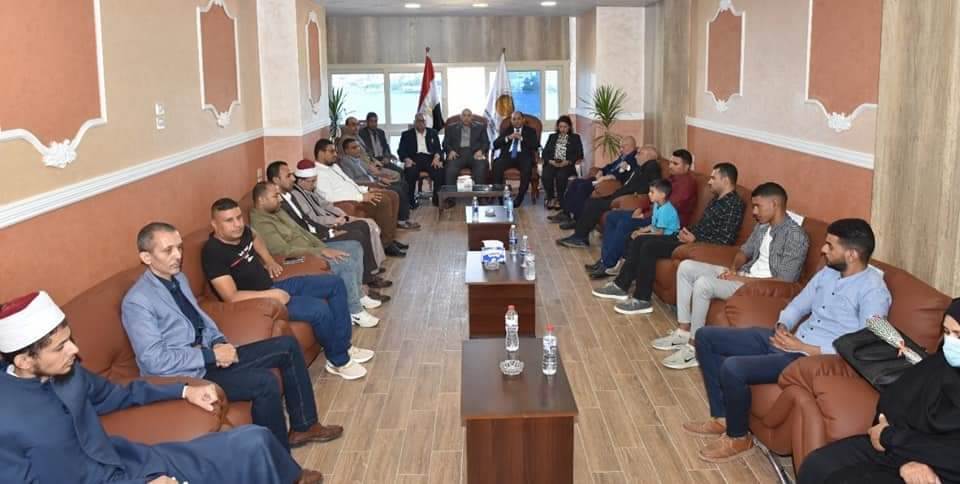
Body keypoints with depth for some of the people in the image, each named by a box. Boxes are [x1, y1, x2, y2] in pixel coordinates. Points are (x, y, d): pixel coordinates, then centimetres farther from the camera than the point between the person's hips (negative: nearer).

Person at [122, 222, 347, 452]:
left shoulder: (178, 279, 8)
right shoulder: (137, 302, -19)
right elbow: (155, 360, -23)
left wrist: (220, 342, -3)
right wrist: (212, 355, -20)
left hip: (207, 355, 9)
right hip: (185, 375, -9)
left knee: (287, 346, 3)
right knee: (264, 382, -28)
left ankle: (303, 426, 12)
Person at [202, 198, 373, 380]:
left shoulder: (241, 232, 0)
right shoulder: (213, 252, -23)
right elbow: (231, 297, -27)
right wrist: (272, 295, -25)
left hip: (274, 286, 9)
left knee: (334, 283, 7)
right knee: (320, 309, -26)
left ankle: (343, 346, 12)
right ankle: (339, 361, -2)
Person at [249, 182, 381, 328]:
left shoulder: (277, 211, 12)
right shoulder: (261, 223, -21)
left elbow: (301, 231, 14)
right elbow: (285, 251, -28)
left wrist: (325, 249, 2)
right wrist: (320, 252, -26)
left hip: (311, 250, 11)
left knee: (354, 247, 6)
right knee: (346, 262, -26)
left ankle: (359, 296, 14)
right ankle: (355, 312, -14)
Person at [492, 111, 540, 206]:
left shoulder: (530, 131, 18)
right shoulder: (506, 130, 22)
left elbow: (536, 145, 1)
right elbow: (495, 144, 9)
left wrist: (521, 138, -6)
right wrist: (508, 138, -5)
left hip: (523, 156, -2)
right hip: (508, 155, 2)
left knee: (527, 168, -36)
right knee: (497, 165, -30)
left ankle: (520, 198, -28)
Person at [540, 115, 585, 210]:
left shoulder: (575, 137, 15)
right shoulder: (552, 136, 24)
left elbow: (579, 154, 3)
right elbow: (545, 152, 14)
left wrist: (567, 162, -12)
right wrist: (550, 161, -7)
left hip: (566, 165, -2)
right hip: (552, 163, 2)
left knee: (561, 176, -36)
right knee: (546, 176, -32)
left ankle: (559, 199, -20)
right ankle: (551, 198, -13)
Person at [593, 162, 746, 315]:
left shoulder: (733, 205, -13)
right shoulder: (717, 199, 17)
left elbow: (725, 241, -20)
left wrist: (695, 240, -20)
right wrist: (689, 232, 6)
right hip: (693, 238, 10)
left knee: (650, 246, -23)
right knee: (640, 240, 4)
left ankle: (642, 300, -17)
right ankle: (621, 285, 6)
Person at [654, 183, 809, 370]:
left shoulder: (796, 236, -18)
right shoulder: (762, 226, 10)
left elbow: (785, 281, -23)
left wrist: (741, 279, -20)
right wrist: (733, 269, 0)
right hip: (743, 275, 10)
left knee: (704, 283, -30)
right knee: (686, 266, -1)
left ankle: (694, 348, -17)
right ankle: (684, 331, 1)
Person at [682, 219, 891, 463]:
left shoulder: (873, 291, -16)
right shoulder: (828, 272, 9)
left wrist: (803, 348, -21)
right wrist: (782, 328, -5)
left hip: (813, 358, -9)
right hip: (791, 340, 9)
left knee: (732, 368, -29)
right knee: (707, 336, 3)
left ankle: (738, 437, -1)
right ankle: (722, 417, 11)